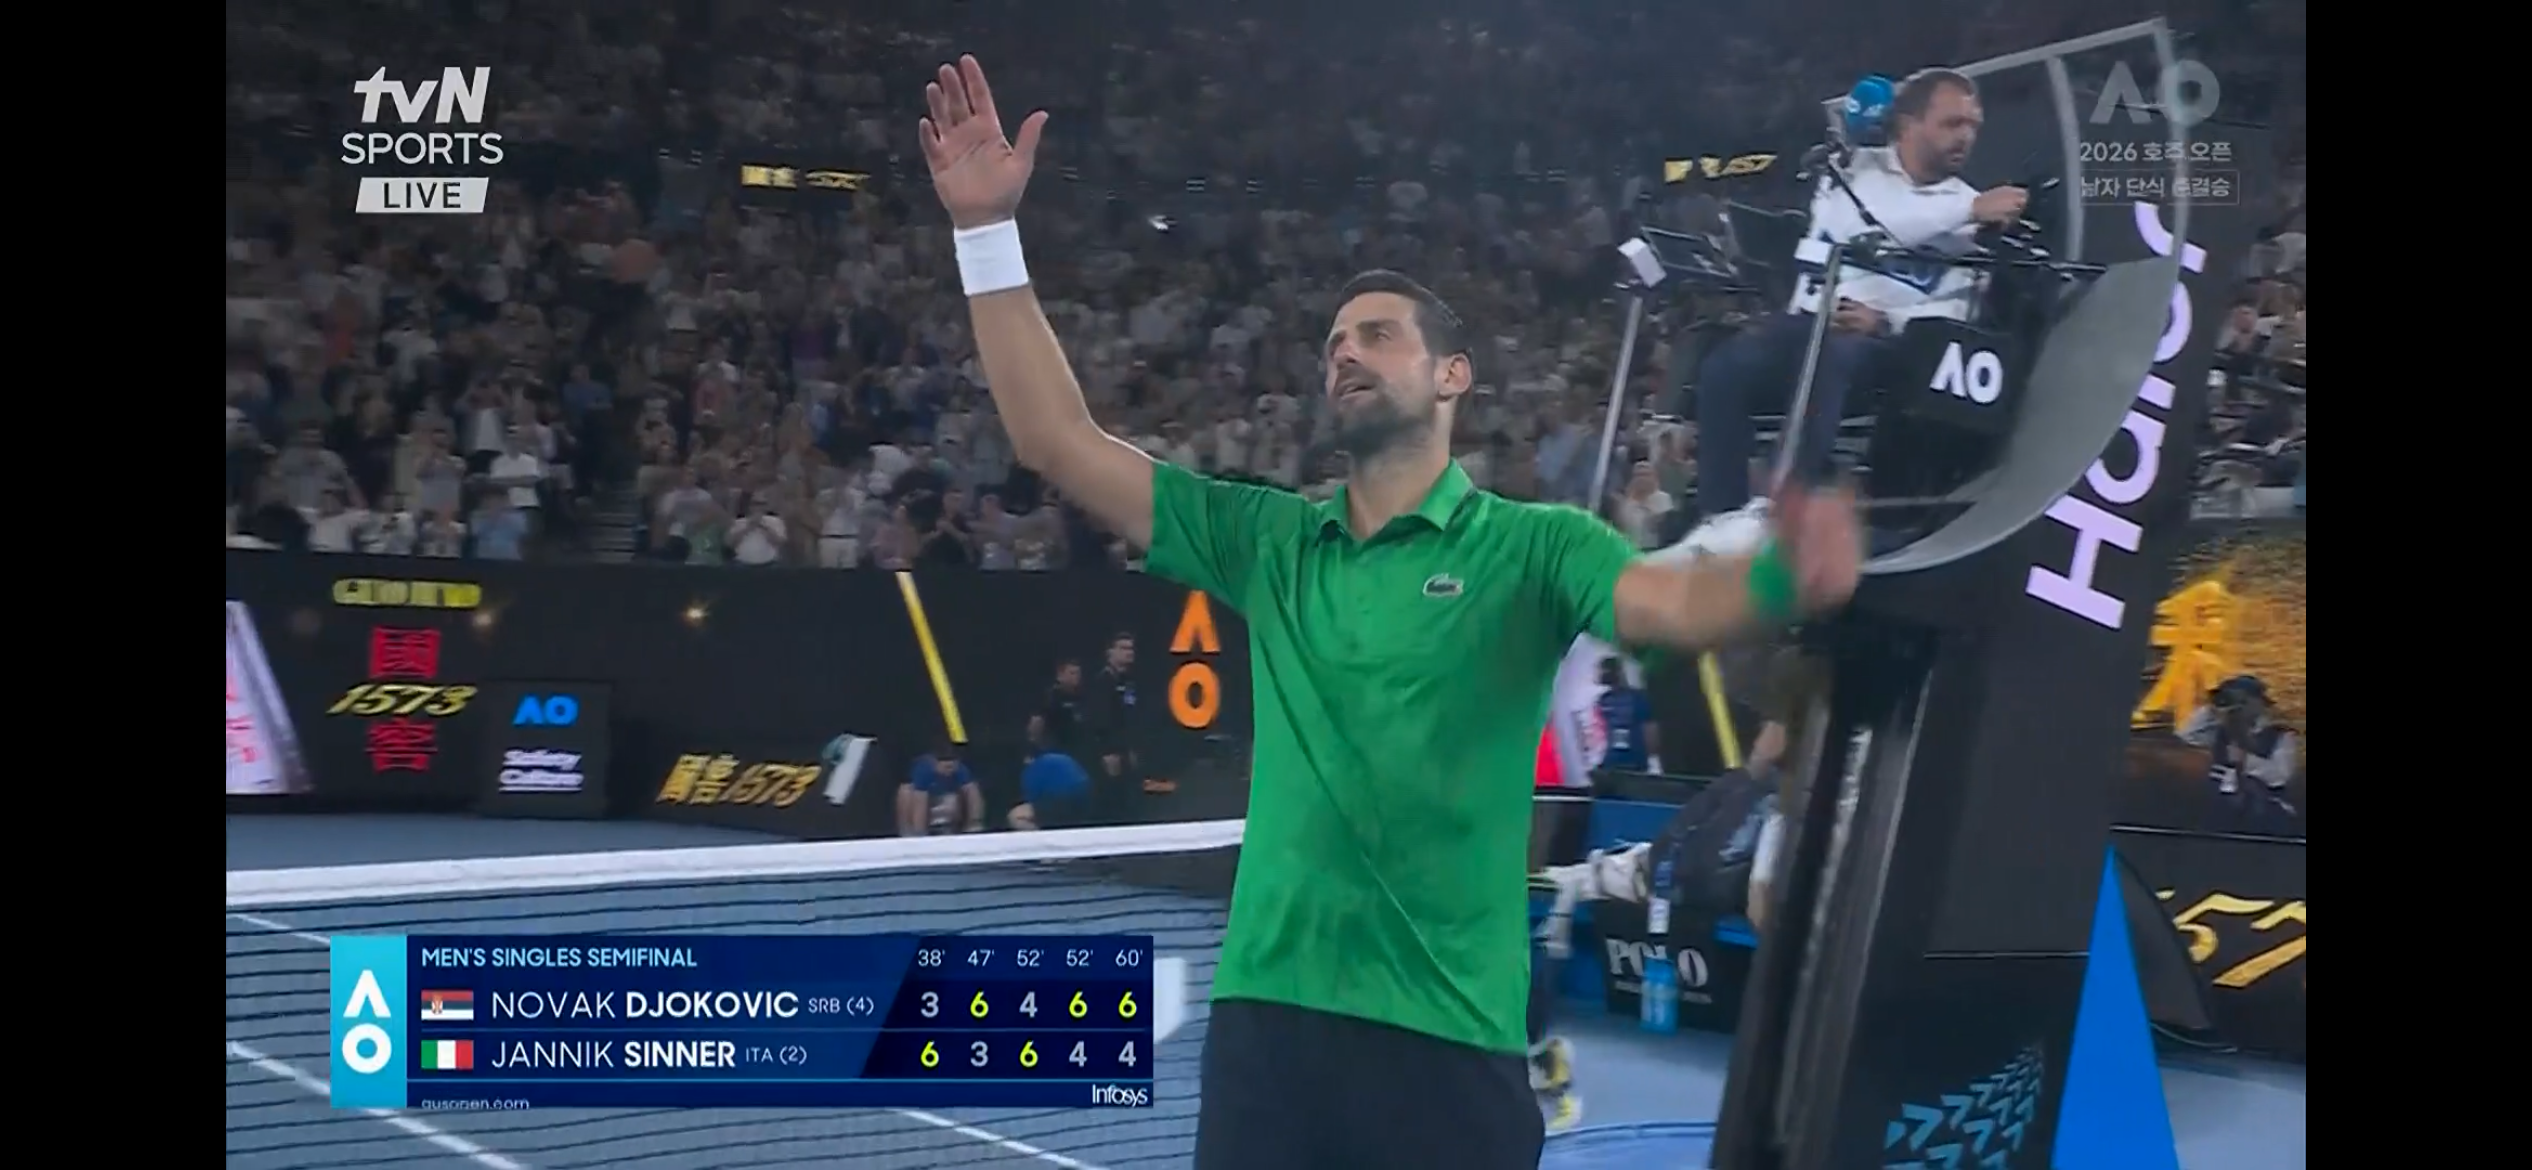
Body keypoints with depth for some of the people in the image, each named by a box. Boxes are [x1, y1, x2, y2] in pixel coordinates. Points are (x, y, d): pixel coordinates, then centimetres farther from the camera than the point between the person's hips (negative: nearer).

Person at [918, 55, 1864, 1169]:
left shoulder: (1532, 546, 1)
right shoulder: (1265, 541, 12)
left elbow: (1675, 600, -18)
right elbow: (1060, 442, 11)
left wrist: (1777, 578, -41)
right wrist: (987, 232, 6)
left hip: (1446, 1040, -3)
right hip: (1266, 1021, 4)